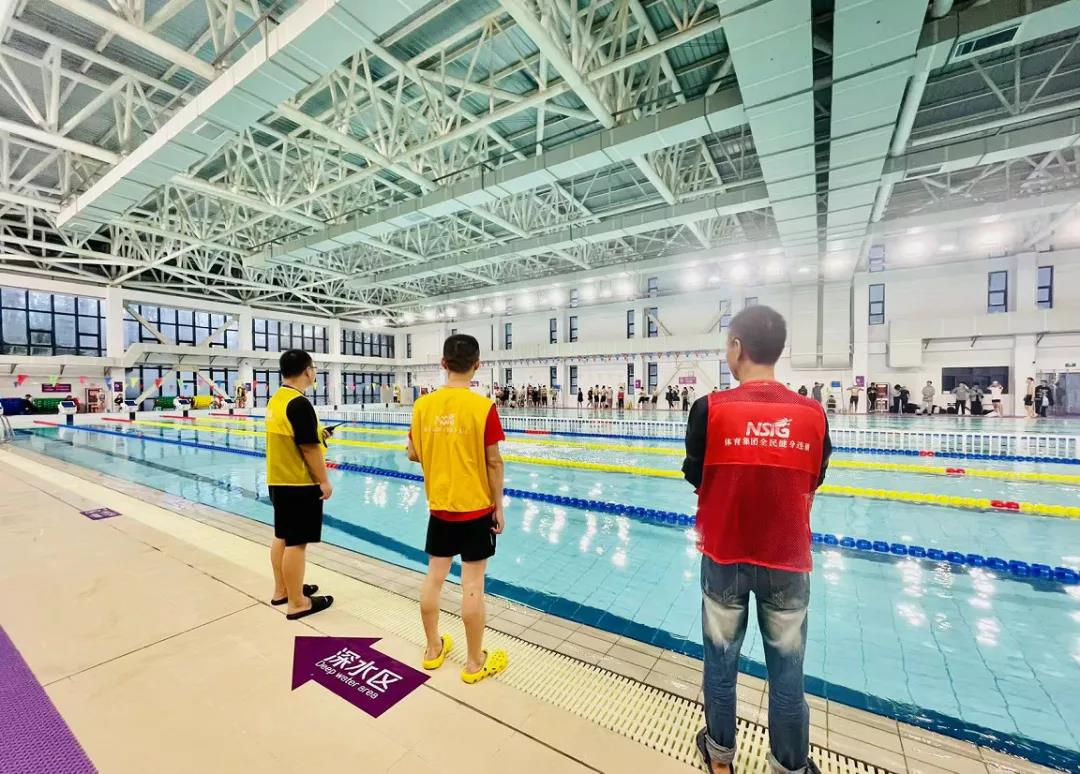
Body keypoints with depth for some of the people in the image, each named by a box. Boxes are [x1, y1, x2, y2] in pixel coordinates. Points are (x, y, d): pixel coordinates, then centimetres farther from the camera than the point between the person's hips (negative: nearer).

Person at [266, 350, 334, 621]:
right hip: (300, 483, -10)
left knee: (282, 537, 19)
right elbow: (309, 448, -21)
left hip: (278, 480, 10)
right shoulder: (300, 403, -22)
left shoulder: (276, 399, 7)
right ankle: (297, 603, 12)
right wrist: (324, 481, -14)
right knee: (296, 542, 0)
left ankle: (281, 590, 33)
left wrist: (317, 434, 16)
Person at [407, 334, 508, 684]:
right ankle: (475, 663, 23)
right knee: (472, 585, 7)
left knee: (434, 577, 17)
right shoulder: (483, 407, -16)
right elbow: (494, 462, -12)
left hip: (439, 507, 4)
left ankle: (433, 649, 36)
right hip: (476, 508, -4)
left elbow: (413, 454, 5)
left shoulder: (423, 405, -4)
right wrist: (499, 506, -2)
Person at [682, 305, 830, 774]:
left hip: (724, 557, -1)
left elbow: (696, 479, -6)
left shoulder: (710, 409, -16)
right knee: (787, 673, 18)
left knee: (721, 664, 19)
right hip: (787, 560, 1)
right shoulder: (813, 413, -8)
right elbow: (811, 487, 2)